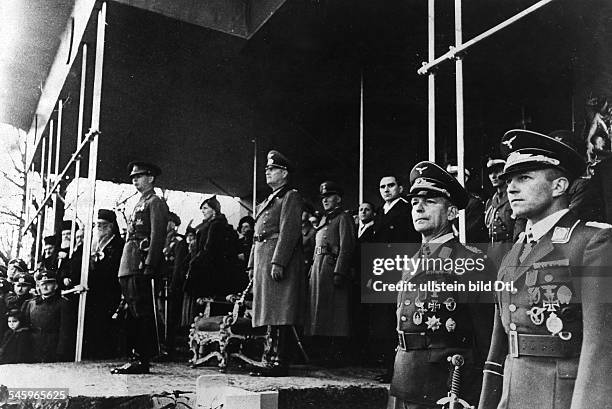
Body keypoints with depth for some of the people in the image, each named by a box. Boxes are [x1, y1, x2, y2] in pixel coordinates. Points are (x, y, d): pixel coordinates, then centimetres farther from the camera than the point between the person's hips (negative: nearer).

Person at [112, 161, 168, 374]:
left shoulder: (155, 203, -3)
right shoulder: (139, 204, 24)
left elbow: (157, 237, -13)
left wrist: (149, 265, -21)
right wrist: (125, 267, 18)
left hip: (140, 265, -9)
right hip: (128, 266, 9)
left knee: (141, 313, -8)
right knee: (133, 313, 10)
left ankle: (142, 360, -5)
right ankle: (136, 357, 15)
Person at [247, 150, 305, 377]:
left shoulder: (291, 197, -3)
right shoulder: (267, 202, 24)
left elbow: (289, 231, -14)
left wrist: (277, 262, -21)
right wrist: (252, 264, 17)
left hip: (280, 260, -9)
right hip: (263, 261, 9)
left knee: (280, 314, -8)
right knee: (270, 314, 11)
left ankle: (280, 362, -5)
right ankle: (270, 358, 17)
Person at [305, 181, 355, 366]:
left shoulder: (343, 218, -2)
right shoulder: (324, 219, 23)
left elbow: (346, 247, -12)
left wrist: (339, 272, -21)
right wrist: (312, 270, 15)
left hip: (333, 266, -9)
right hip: (318, 268, 9)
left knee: (335, 313, -7)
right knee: (320, 311, 8)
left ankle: (337, 354, -4)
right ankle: (325, 351, 14)